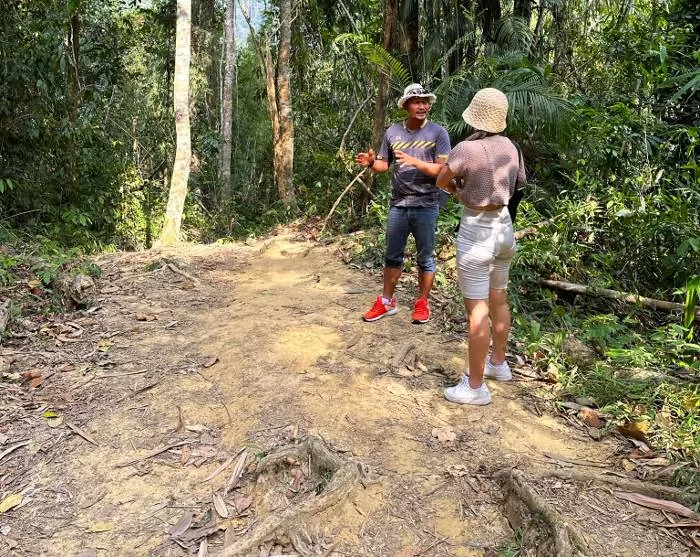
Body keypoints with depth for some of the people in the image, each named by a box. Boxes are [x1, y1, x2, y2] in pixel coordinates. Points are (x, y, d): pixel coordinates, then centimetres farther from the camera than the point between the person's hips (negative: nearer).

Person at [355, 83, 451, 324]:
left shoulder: (438, 133, -5)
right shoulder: (393, 132, 5)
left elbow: (443, 170, -12)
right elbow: (384, 164, 11)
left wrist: (414, 161, -24)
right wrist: (371, 163, -11)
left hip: (426, 205, -3)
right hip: (398, 204, 3)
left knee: (425, 257, 7)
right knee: (393, 255, 11)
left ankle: (422, 303, 21)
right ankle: (386, 302, 24)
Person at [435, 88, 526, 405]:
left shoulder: (466, 149, -19)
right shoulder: (510, 147, 3)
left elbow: (441, 181, -4)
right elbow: (520, 182, 21)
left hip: (476, 232, -8)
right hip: (504, 227, 8)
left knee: (477, 311, -2)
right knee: (498, 299, 21)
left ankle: (475, 387, 8)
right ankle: (498, 363, 39)